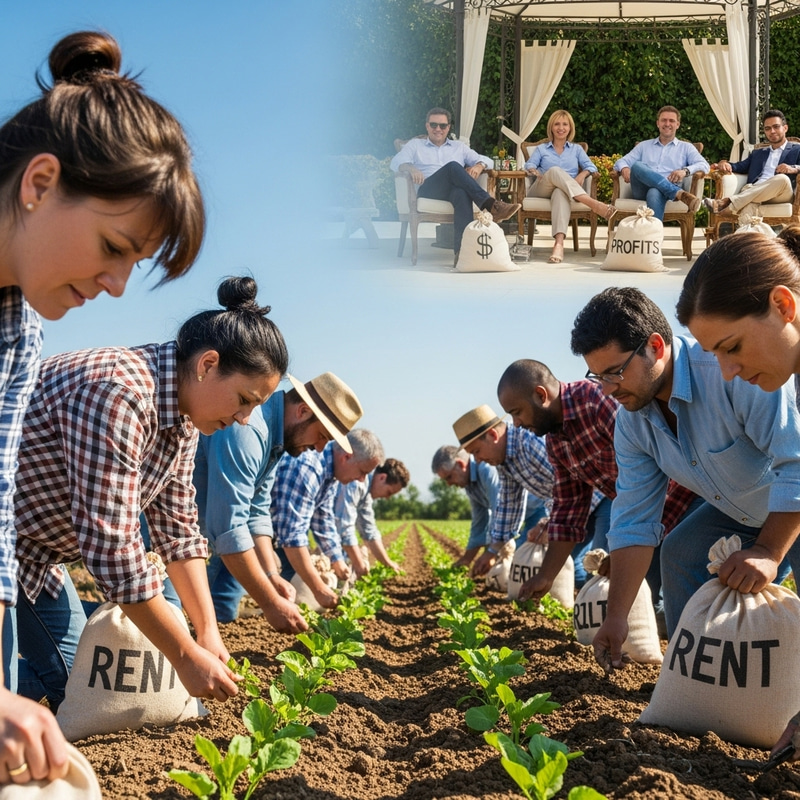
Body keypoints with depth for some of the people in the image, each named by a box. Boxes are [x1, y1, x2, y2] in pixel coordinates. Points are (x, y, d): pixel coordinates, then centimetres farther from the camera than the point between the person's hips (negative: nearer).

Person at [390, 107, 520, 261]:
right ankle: (492, 206, -46)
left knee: (462, 193, -39)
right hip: (427, 190, -2)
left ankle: (462, 249, -57)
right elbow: (396, 163, 9)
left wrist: (479, 166, -3)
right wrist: (410, 168, -16)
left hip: (454, 190, 2)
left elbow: (487, 161, 24)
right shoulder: (415, 145, 28)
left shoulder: (458, 147, 33)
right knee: (453, 166, -33)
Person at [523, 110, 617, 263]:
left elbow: (590, 166, 12)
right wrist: (534, 171, -14)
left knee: (560, 192, -42)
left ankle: (559, 243, -66)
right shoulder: (541, 149, 28)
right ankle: (593, 204, -54)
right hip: (542, 190, 0)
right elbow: (529, 164, 11)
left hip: (566, 191, 0)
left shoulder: (576, 149, 29)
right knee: (555, 170, -36)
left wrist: (582, 175, -11)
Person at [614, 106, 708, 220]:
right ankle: (680, 194, -41)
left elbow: (704, 165, 7)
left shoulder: (686, 147, 23)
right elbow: (621, 161, 22)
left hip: (666, 190, -2)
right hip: (642, 190, 2)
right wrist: (624, 169, -6)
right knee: (637, 166, -32)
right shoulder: (644, 146, 30)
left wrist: (685, 171, -15)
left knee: (655, 193, -41)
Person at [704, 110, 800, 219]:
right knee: (749, 204, -36)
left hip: (781, 195, -3)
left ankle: (727, 201, -45)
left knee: (782, 178, -38)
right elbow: (741, 166, 23)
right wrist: (725, 164, -1)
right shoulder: (757, 153, 37)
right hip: (754, 191, 3)